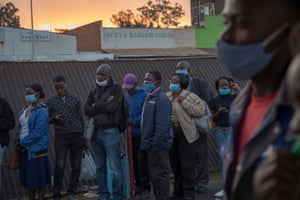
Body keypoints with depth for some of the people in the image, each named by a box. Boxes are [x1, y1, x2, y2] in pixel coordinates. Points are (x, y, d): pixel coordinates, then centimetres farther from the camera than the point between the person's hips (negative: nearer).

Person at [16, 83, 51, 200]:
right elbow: (19, 126, 14)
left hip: (36, 150, -7)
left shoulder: (42, 111, -15)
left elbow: (37, 133, -20)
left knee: (39, 179, 4)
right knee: (28, 178, 15)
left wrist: (23, 144, -15)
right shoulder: (25, 108, 8)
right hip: (24, 149, 7)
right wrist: (18, 141, 0)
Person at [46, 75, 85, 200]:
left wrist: (83, 135, 8)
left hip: (77, 135, 2)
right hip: (61, 136, -2)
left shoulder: (75, 98, 6)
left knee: (76, 167, 5)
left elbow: (81, 117, 10)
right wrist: (54, 118, -15)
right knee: (59, 167, -6)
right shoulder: (50, 100, 3)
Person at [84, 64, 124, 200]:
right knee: (100, 167, 11)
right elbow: (87, 110, 1)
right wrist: (104, 105, -9)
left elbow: (111, 107, -15)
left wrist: (96, 106, -3)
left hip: (110, 131, -5)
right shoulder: (93, 92, 14)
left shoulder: (116, 89, -1)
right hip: (95, 131, 6)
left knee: (115, 168, -5)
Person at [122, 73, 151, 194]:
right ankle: (138, 183, 21)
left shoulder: (144, 95, -9)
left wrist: (134, 122, -22)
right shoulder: (126, 96, 10)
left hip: (141, 133, -6)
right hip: (130, 133, 6)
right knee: (133, 160, 10)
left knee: (142, 160, -2)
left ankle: (145, 186, 8)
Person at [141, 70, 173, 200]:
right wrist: (146, 142, 14)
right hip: (151, 144, 9)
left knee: (160, 174, -2)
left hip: (158, 145, -9)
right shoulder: (150, 97, 14)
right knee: (153, 175, 16)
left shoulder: (161, 99, -16)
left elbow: (162, 125, -22)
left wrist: (155, 144, -23)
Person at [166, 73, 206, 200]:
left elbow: (201, 110, -15)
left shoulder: (190, 96, -3)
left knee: (187, 164, -2)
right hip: (170, 133, 5)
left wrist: (184, 102, -16)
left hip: (185, 134, -5)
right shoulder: (166, 97, 12)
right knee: (175, 164, 13)